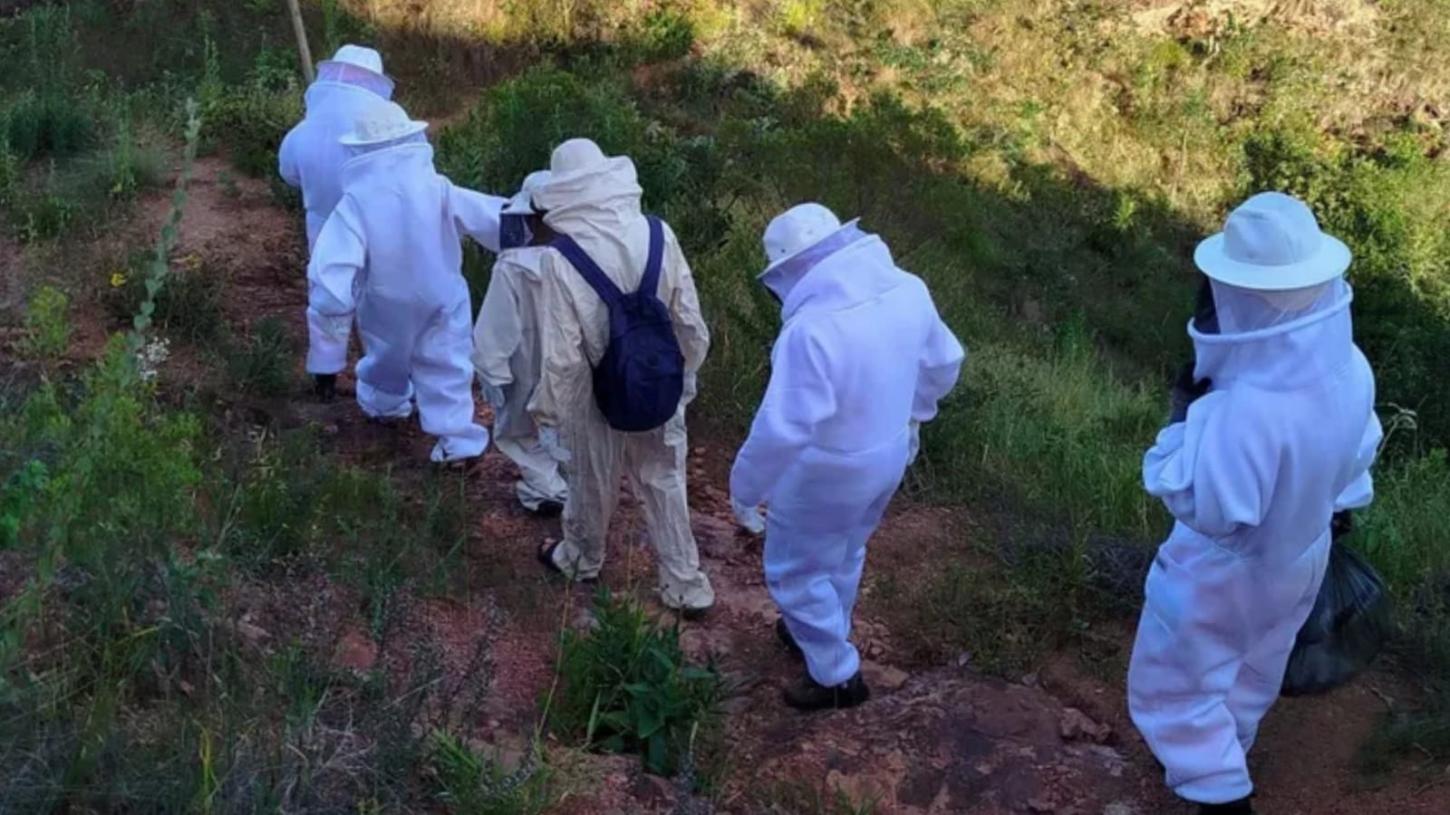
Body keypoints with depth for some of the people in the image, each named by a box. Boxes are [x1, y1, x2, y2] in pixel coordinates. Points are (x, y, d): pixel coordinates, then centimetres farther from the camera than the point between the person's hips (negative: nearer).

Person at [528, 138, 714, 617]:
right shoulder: (658, 235, -14)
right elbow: (689, 322, -5)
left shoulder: (561, 259, -24)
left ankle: (582, 559, 49)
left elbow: (563, 357, -20)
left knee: (593, 484, 22)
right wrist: (687, 373, 12)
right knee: (665, 483, 20)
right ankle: (686, 586, 31)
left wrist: (549, 411, -4)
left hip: (599, 398, -3)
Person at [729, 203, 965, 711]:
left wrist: (744, 490, -15)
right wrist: (909, 413, 23)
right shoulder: (907, 290, -11)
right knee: (844, 554, 30)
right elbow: (944, 365, 5)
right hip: (888, 455, 7)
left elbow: (781, 430, -31)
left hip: (827, 474, -7)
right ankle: (825, 634, 52)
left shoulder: (812, 327, -34)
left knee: (794, 569, 17)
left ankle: (837, 676, 30)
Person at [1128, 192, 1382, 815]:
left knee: (1175, 686, 17)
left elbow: (1208, 510, -32)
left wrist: (1184, 415, -25)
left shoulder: (1247, 408, -42)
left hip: (1226, 576, -7)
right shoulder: (1350, 370, -17)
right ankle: (1223, 761, 55)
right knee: (1252, 672, 31)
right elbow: (1356, 457, 1)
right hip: (1301, 557, 7)